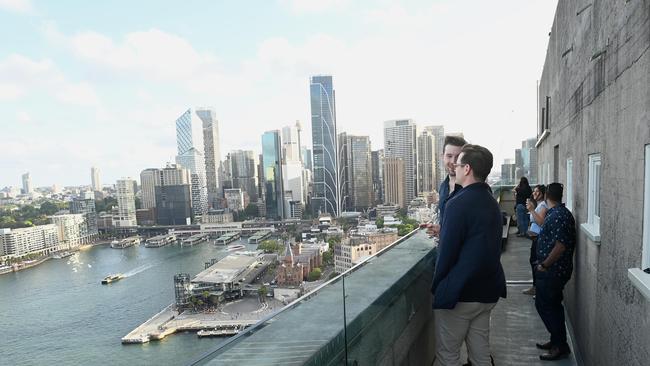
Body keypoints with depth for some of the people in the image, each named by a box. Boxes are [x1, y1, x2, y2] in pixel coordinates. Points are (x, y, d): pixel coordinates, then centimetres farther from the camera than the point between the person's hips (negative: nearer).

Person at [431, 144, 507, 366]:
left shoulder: (458, 204, -19)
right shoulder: (492, 203, 7)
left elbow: (447, 251, -18)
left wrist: (436, 287, -5)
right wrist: (442, 231, 20)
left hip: (458, 294, -8)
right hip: (487, 291, 8)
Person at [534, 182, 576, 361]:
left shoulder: (558, 215, -21)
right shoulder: (558, 213, 10)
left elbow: (561, 246, -27)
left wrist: (544, 265, -20)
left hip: (552, 271, -10)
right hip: (555, 269, 10)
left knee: (544, 305, -2)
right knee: (553, 305, 18)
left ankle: (561, 346, 8)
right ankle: (557, 341, 29)